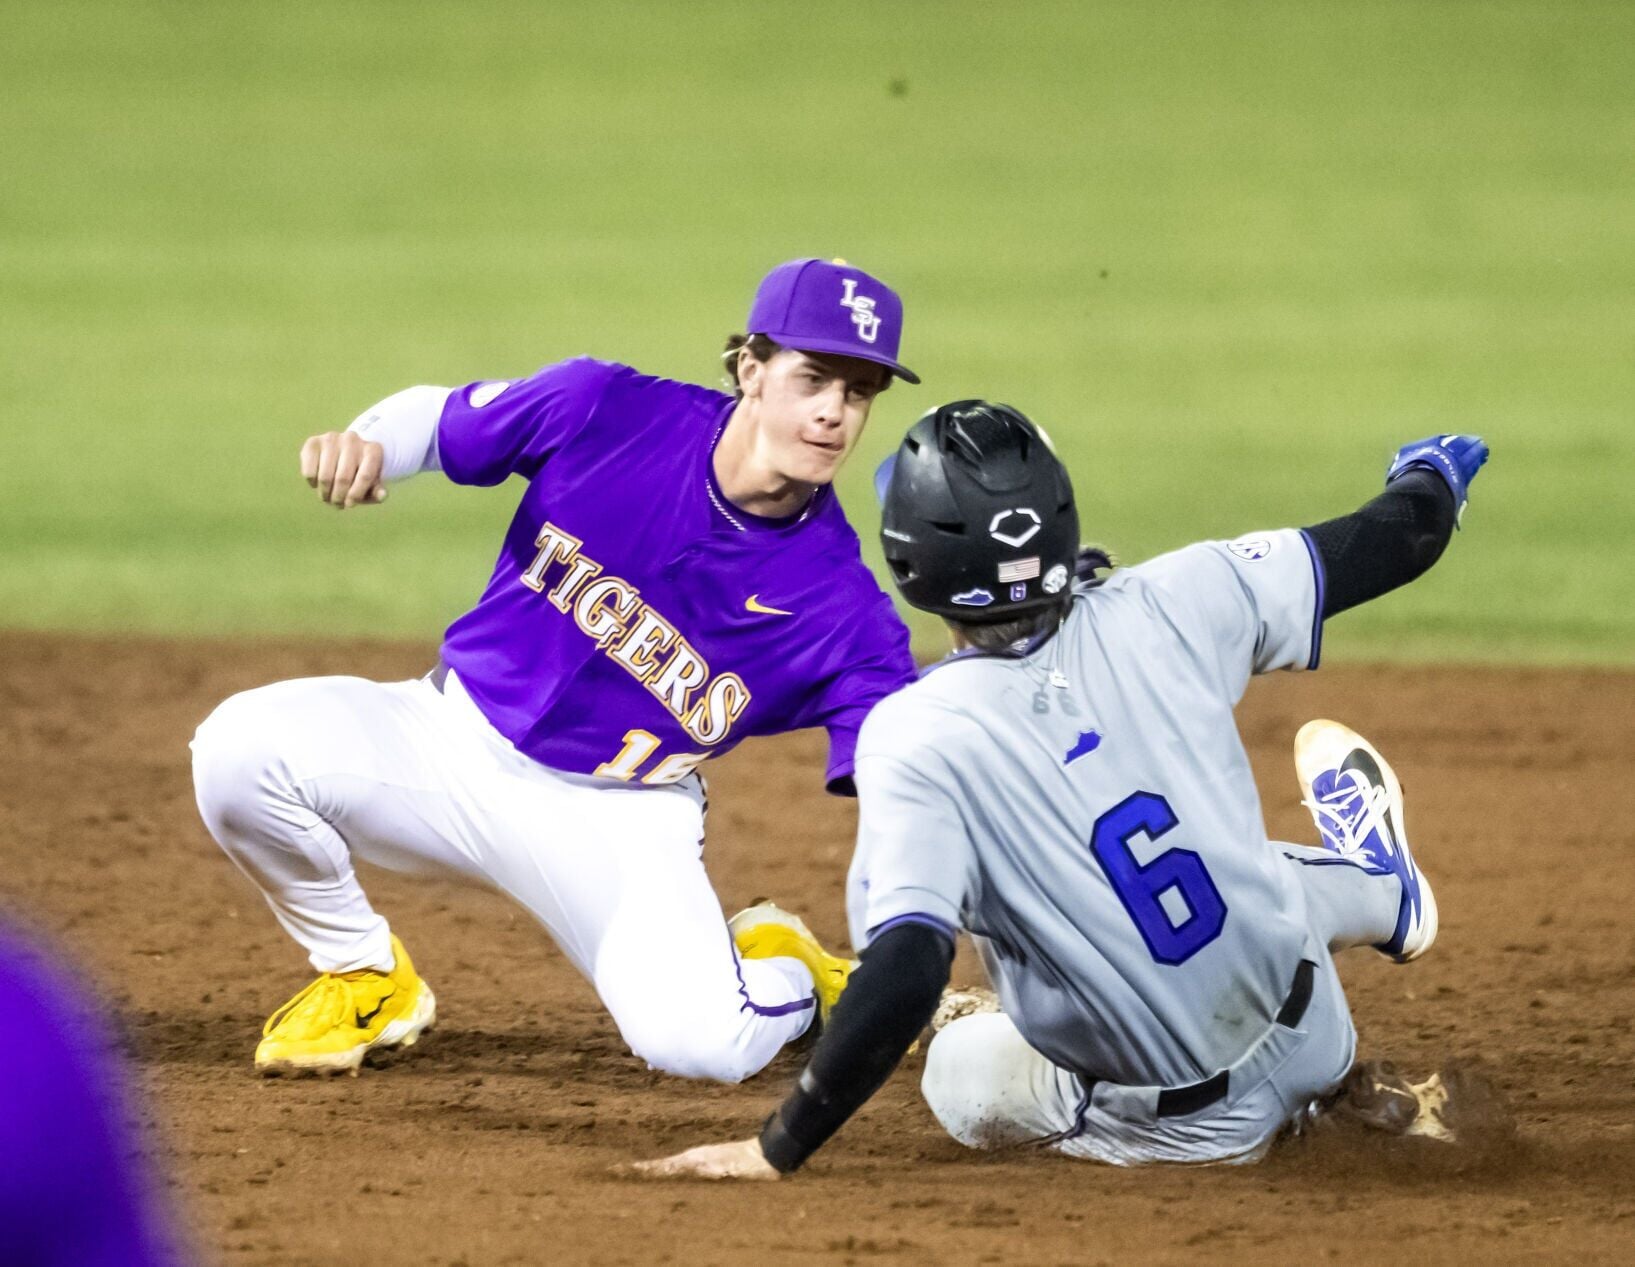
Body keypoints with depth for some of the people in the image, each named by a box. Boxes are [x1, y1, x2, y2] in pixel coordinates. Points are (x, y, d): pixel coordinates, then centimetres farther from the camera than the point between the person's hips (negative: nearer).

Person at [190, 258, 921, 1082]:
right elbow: (437, 419, 2)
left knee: (700, 1040, -27)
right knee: (243, 748, -25)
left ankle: (780, 973, 14)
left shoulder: (839, 600, -17)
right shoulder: (603, 411, -15)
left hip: (620, 823, -1)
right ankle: (365, 978, 4)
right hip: (458, 736, 1)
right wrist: (362, 446, -21)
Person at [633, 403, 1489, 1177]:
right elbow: (1400, 539, 1)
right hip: (1310, 1044, 4)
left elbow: (905, 976, -31)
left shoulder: (919, 739, -23)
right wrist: (1430, 479, 25)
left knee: (954, 1071, 25)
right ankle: (1376, 891, 57)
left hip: (1179, 1129, -4)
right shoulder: (1164, 611, -13)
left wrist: (777, 1150, -24)